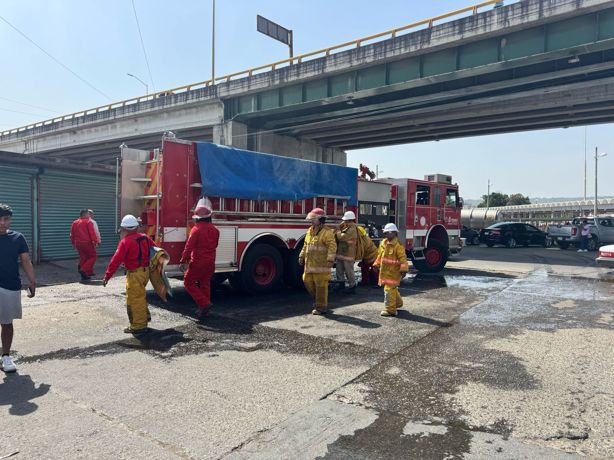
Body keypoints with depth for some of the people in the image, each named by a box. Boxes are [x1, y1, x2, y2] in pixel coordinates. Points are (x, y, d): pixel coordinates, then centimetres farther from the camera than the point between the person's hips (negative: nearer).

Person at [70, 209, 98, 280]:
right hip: (87, 243, -7)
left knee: (83, 258, 13)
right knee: (92, 257, 4)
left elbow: (72, 234, 17)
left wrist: (73, 243, 24)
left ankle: (84, 276, 14)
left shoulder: (74, 223, 13)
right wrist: (95, 241, -12)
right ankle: (84, 270, -12)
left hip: (78, 244, 7)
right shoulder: (88, 222, -6)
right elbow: (92, 233, -14)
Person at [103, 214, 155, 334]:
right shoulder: (145, 238, 6)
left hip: (134, 274, -8)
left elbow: (116, 260, -17)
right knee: (140, 296, 25)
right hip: (145, 271, 8)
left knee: (134, 300, 0)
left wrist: (107, 276, -13)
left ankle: (138, 326, 5)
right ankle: (145, 316, 36)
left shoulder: (125, 242, -14)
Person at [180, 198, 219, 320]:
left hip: (198, 262, -6)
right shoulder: (215, 229, 4)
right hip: (210, 262, 6)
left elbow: (189, 246, -16)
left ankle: (204, 303, -7)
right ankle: (203, 310, 19)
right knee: (205, 284, 15)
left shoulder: (196, 229, -15)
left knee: (189, 282, 6)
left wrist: (183, 261, -11)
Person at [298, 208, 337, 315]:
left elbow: (332, 246, -18)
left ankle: (321, 308, 7)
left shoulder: (326, 232, -10)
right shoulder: (310, 231, 15)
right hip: (310, 264, 8)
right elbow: (305, 245, 24)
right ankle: (318, 299, 32)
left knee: (320, 285, -3)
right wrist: (301, 256, 20)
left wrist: (330, 260, -25)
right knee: (308, 281, 13)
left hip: (321, 264, -8)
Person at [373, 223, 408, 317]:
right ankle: (398, 303, 41)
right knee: (393, 289, 22)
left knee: (389, 289, -9)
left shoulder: (398, 245, -15)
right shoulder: (383, 243, 9)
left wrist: (403, 270, -21)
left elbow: (403, 258, -18)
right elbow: (380, 255, 20)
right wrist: (376, 265, 20)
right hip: (385, 271, 8)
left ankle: (390, 309, -4)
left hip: (393, 271, -8)